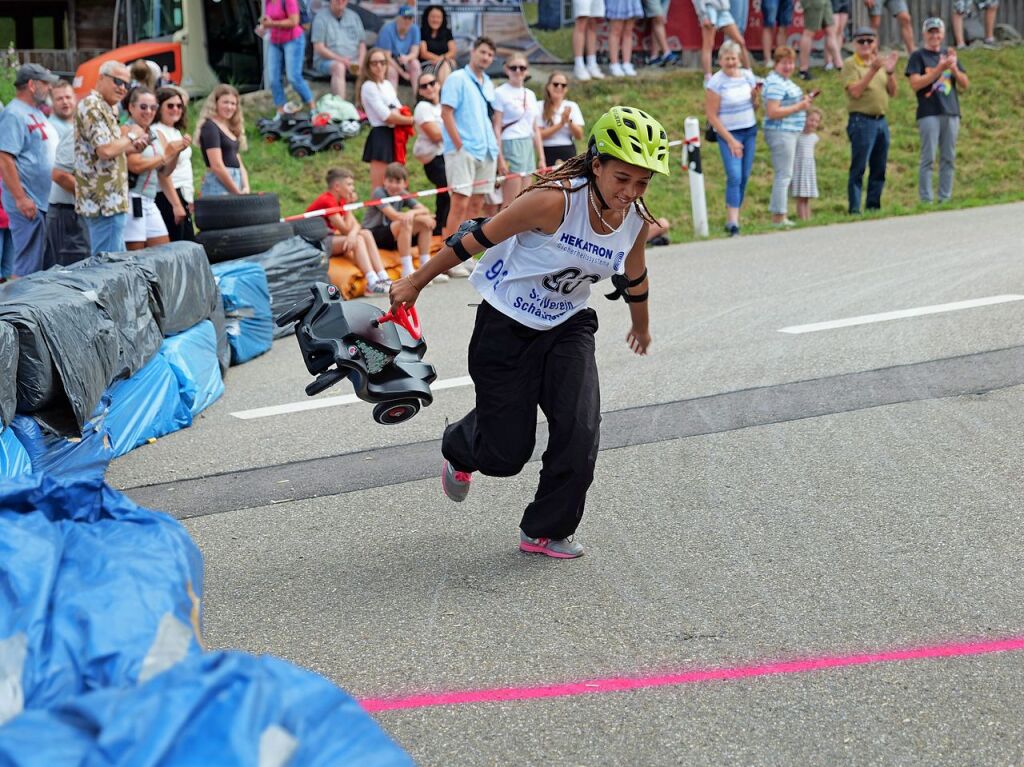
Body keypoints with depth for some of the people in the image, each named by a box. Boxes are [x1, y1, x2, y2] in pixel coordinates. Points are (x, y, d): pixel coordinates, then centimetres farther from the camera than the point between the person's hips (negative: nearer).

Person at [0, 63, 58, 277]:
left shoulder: (36, 113, 17)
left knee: (43, 264, 12)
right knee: (28, 267, -10)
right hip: (28, 203, -10)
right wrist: (21, 198, -24)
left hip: (44, 202, 10)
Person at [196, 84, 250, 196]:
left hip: (234, 181, 8)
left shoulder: (230, 128, 20)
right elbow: (217, 166, -14)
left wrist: (246, 188, 0)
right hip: (219, 184, -8)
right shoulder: (210, 127, -6)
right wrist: (238, 192, -12)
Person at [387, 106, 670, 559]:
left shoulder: (636, 221, -10)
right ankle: (459, 449, 39)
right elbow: (478, 238, -19)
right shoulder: (556, 201, -29)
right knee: (506, 453, 1)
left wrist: (641, 325, 31)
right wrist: (416, 282, -10)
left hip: (567, 327, 5)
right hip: (506, 327, -5)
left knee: (581, 431, -14)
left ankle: (545, 531, 7)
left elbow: (633, 278, 13)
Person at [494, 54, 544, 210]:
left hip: (528, 146, 7)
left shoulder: (530, 95, 14)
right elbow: (496, 127, -9)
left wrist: (541, 157, 12)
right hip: (510, 145, -7)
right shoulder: (500, 93, -5)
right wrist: (500, 158, -15)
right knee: (510, 203, -8)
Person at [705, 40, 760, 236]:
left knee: (744, 177, 6)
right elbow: (711, 115, -11)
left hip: (750, 132, 6)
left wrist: (755, 96, -8)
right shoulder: (716, 83, -10)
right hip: (728, 133, -5)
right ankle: (733, 223, -17)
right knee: (734, 176, -16)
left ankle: (732, 219, 16)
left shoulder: (748, 76, 6)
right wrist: (730, 140, -13)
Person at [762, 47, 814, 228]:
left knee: (783, 175, 15)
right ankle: (779, 217, -6)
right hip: (781, 133, -11)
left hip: (790, 132, 11)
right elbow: (772, 112, -25)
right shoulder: (775, 84, -17)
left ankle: (778, 215, 21)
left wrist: (803, 100, 11)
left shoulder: (785, 81, 14)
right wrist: (799, 107, -19)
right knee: (783, 175, -8)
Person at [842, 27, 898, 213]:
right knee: (858, 168, -9)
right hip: (862, 120, -7)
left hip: (881, 120, 7)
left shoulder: (880, 62, 15)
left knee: (879, 169, 8)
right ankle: (854, 209, -9)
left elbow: (892, 92, 11)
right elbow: (855, 91, -17)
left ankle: (873, 206, 15)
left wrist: (890, 72, -5)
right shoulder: (850, 64, -4)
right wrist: (872, 71, -22)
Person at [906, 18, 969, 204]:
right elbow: (915, 84, -10)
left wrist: (953, 68, -5)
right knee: (928, 159, -7)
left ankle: (945, 199, 10)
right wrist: (940, 68, -14)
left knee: (949, 159, 5)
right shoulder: (918, 56, 3)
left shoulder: (949, 55, 17)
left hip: (951, 112, 5)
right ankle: (926, 200, -5)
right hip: (929, 113, -5)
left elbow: (965, 84, 13)